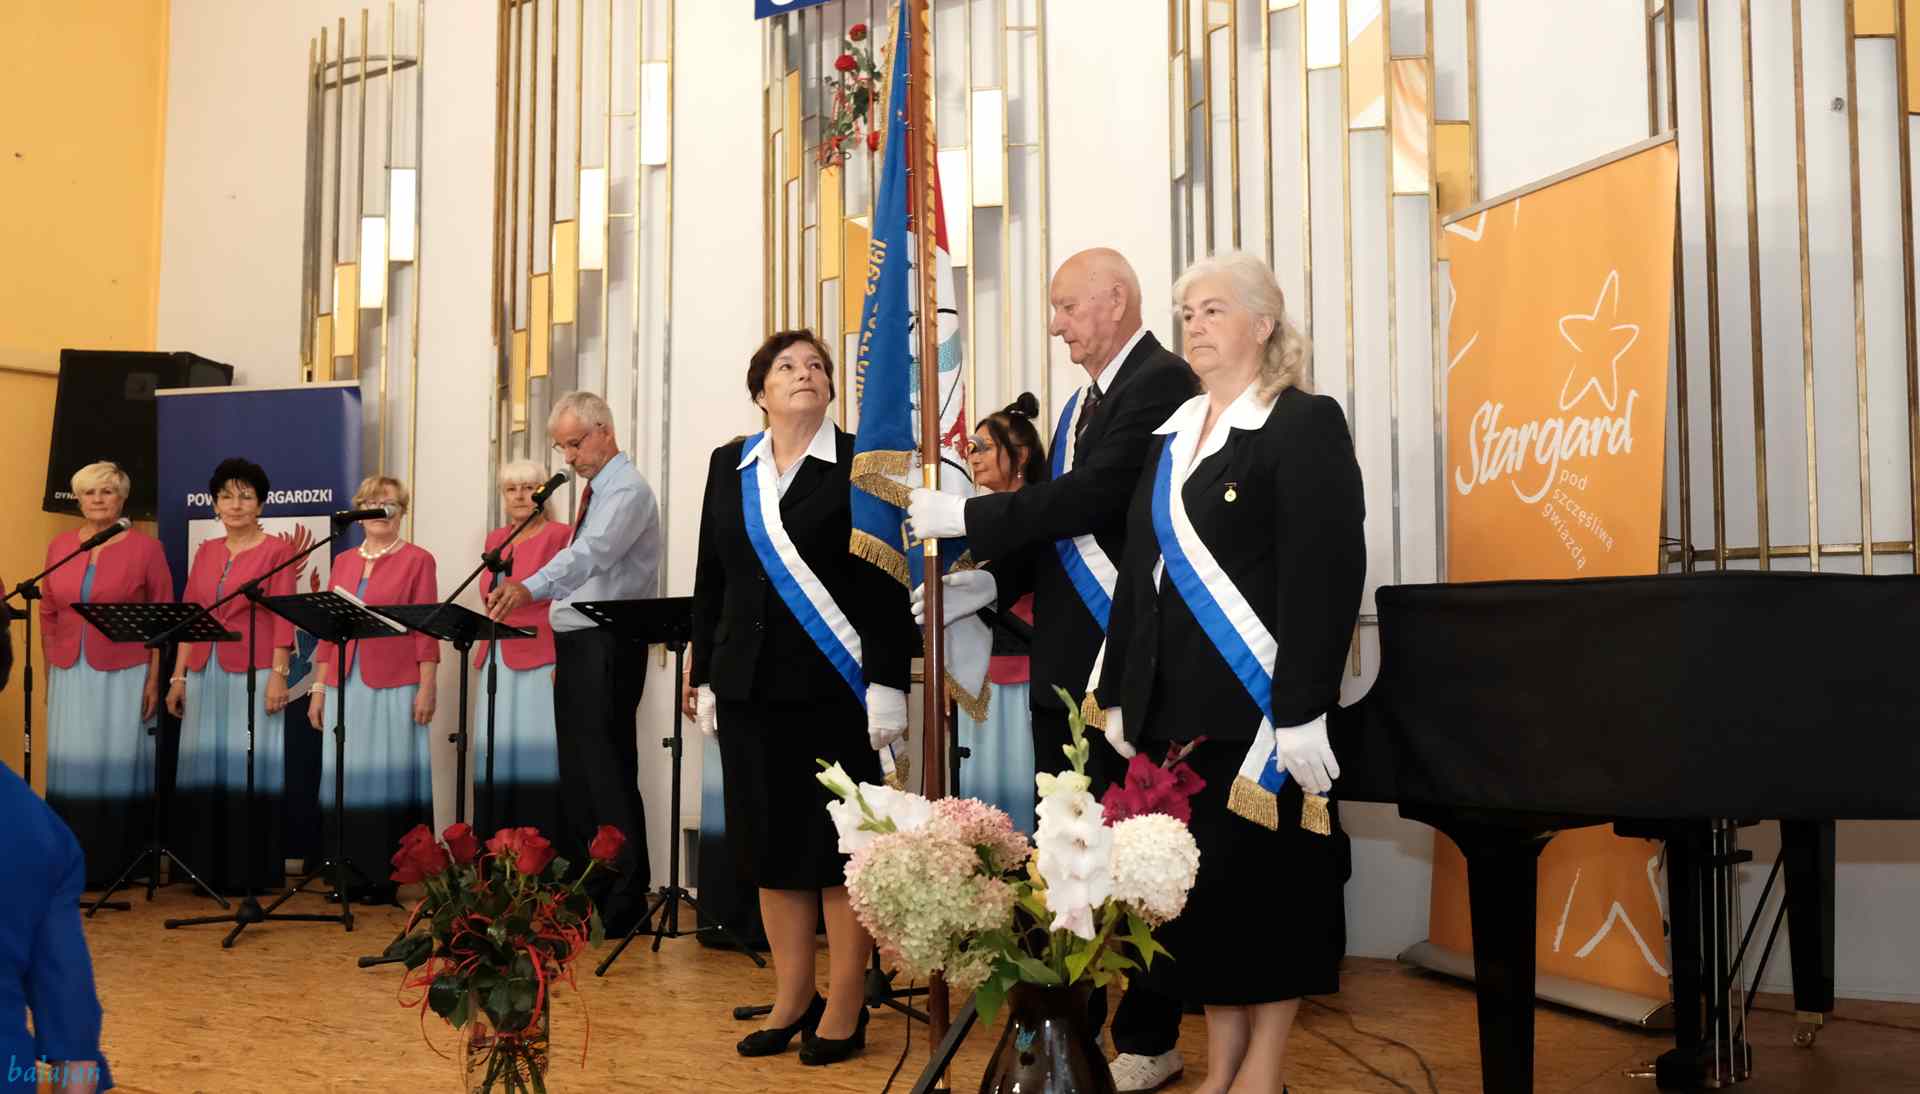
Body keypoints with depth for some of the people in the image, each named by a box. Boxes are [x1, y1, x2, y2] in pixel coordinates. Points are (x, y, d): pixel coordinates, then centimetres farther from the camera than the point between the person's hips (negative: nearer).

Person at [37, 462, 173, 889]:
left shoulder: (145, 548, -3)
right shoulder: (59, 547, 9)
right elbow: (48, 614, 14)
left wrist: (154, 680, -8)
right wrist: (50, 674, 10)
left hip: (124, 675, -3)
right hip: (70, 676, 4)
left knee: (118, 766, 1)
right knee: (73, 767, 5)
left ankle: (116, 865, 9)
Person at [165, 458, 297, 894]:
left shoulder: (276, 549, -1)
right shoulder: (206, 551, 14)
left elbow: (283, 617, -7)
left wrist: (278, 675, -14)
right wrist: (178, 676, 8)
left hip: (253, 675, -5)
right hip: (205, 674, 5)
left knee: (251, 767, -3)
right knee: (205, 767, 7)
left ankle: (251, 870, 5)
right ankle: (209, 868, 15)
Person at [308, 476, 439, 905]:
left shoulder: (416, 560, 1)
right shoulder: (343, 561, 14)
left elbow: (426, 629, -4)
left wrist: (427, 686, -10)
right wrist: (319, 687, 11)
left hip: (394, 687, -4)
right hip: (345, 687, 5)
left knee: (389, 775, -2)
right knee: (347, 777, 6)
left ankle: (387, 877, 5)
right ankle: (350, 877, 14)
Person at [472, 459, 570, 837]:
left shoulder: (559, 536, -3)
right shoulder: (495, 539, 16)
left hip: (540, 665, -6)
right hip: (497, 666, 6)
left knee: (536, 759, -8)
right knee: (498, 761, 4)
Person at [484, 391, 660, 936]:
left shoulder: (627, 491, -13)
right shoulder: (595, 490, 18)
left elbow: (591, 553, -30)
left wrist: (530, 588, -43)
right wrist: (565, 651, 17)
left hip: (607, 649, -10)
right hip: (577, 646, 10)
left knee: (609, 774, -8)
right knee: (576, 772, 12)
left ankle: (626, 905, -2)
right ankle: (581, 891, 20)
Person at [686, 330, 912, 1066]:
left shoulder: (858, 463, -2)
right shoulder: (729, 467, 11)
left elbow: (886, 582, -6)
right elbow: (711, 581, 13)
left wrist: (887, 684, -12)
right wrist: (705, 678, 9)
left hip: (834, 686, -4)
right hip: (751, 686, 4)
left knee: (837, 845, 1)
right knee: (768, 842, 8)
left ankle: (844, 1010, 11)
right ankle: (792, 1001, 21)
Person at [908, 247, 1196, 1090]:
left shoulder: (1161, 383, -12)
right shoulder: (1081, 402, 17)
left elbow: (1092, 500, -23)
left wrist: (966, 517, -18)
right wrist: (982, 585, 4)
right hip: (1065, 660, 9)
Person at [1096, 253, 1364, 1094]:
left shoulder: (1306, 425, -6)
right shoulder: (1174, 436, 16)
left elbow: (1325, 574, -15)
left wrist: (1304, 709, -21)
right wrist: (1120, 693, 12)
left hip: (1259, 702, -6)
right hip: (1177, 703, 7)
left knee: (1266, 880, 1)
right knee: (1196, 882, 9)